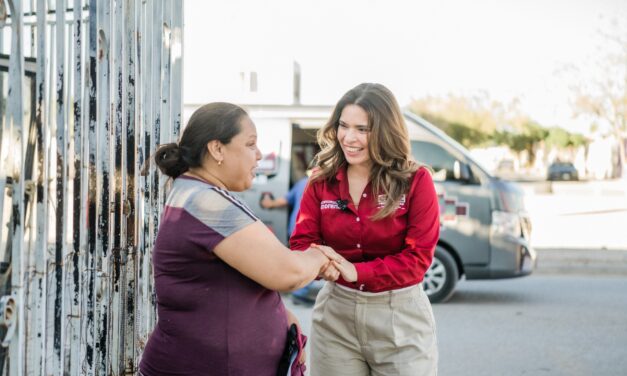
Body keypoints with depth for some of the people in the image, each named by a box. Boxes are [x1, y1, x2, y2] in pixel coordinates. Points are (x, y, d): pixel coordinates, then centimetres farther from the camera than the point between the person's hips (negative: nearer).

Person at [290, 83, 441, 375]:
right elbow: (300, 242, -2)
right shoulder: (321, 181, 2)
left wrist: (356, 271, -24)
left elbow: (419, 257, -13)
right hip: (334, 315, 3)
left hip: (400, 317, -3)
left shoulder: (416, 181, -9)